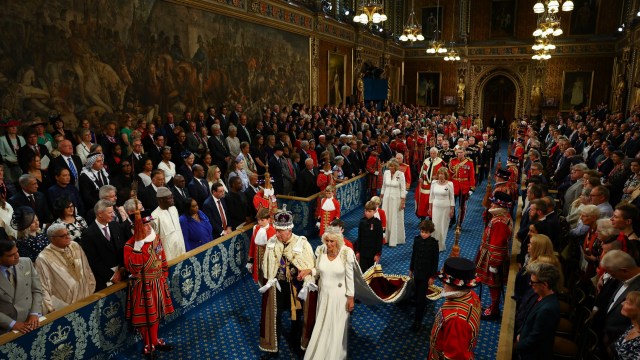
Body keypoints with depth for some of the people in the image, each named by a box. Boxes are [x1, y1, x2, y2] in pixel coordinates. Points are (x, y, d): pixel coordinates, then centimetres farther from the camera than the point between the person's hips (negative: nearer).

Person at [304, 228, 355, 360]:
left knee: (336, 328, 13)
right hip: (323, 294, 3)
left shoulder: (347, 253, -21)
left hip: (339, 296, -3)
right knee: (321, 327, 17)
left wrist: (350, 298, -8)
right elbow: (318, 270, 2)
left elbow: (349, 277, -12)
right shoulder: (320, 250, -11)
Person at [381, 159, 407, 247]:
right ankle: (386, 238, 18)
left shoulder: (400, 174, -12)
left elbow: (403, 189, -9)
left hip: (396, 199, -4)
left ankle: (394, 240, 10)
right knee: (386, 219, 6)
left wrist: (402, 202, -11)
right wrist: (381, 197, 15)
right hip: (387, 198, 4)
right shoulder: (386, 172, 1)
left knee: (395, 220, 2)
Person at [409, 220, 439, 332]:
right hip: (417, 271, 5)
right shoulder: (417, 239, -3)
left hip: (426, 273, -5)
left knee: (421, 297, -3)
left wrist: (432, 276, -9)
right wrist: (411, 269, 13)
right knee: (417, 294, 18)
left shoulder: (433, 243, -15)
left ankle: (418, 321, 2)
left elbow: (435, 260, -10)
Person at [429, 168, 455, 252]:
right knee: (435, 226, 3)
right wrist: (430, 208, 7)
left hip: (446, 208, -2)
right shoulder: (434, 183, -1)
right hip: (436, 207, 2)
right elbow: (431, 196, 7)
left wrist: (452, 210, -5)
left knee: (443, 226, 7)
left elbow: (452, 198, -4)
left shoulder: (449, 184, -9)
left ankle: (441, 245, 20)